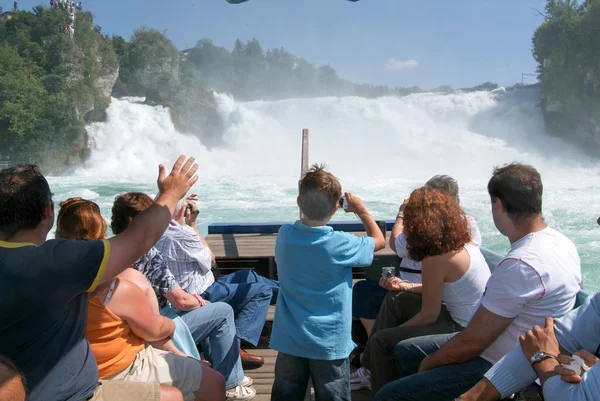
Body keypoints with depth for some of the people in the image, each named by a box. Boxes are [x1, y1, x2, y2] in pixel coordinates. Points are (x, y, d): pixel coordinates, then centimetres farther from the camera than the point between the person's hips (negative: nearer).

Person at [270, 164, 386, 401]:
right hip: (329, 343, -4)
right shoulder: (339, 244, -21)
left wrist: (311, 207, 10)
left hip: (289, 340, 4)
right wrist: (361, 211, 7)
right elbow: (379, 240, -3)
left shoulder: (284, 235, -10)